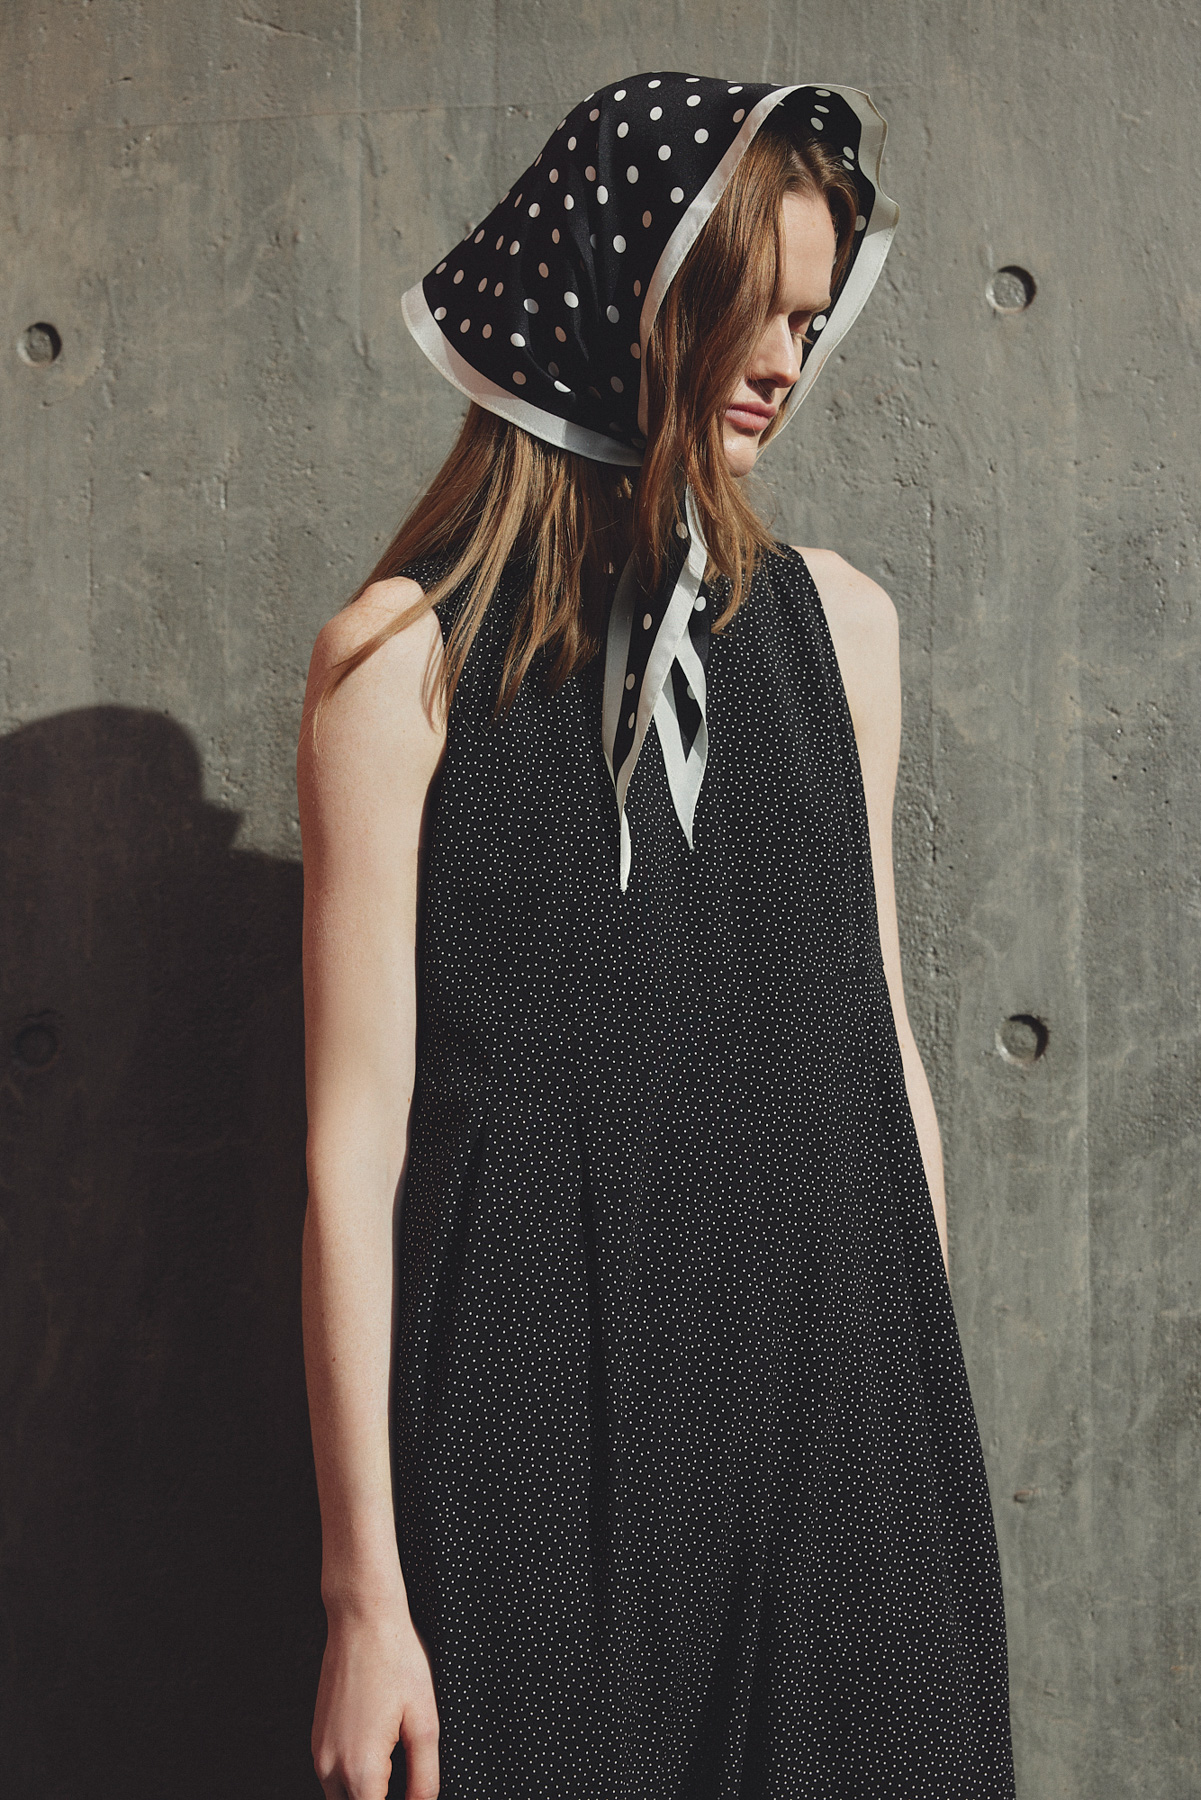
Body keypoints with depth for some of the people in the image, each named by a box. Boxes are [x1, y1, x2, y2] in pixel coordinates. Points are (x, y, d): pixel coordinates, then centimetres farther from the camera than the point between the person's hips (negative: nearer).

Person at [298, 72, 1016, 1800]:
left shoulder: (837, 620, 8)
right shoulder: (409, 652, -5)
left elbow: (881, 1055, 12)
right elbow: (356, 1138, -8)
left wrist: (925, 1412, 12)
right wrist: (364, 1588, -9)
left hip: (841, 1426, 4)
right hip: (536, 1446, -4)